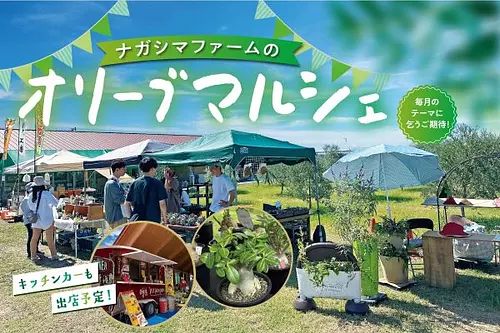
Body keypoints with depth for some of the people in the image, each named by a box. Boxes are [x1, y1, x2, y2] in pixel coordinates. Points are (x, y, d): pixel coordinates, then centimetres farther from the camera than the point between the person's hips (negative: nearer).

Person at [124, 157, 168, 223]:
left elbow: (127, 203, 8)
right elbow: (162, 204, -9)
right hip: (153, 220, -4)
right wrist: (165, 220, 1)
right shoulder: (157, 183, -8)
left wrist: (131, 217, 17)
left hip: (136, 220, 5)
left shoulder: (134, 183, 6)